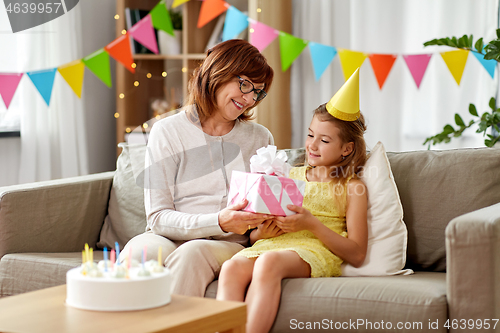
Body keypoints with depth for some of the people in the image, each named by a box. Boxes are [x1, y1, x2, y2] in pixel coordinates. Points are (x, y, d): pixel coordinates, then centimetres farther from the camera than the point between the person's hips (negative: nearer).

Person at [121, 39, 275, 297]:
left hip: (228, 246, 1)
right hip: (168, 239, -1)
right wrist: (218, 222, -20)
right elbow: (158, 217, -4)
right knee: (140, 250, -37)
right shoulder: (167, 131, 4)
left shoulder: (261, 138, 15)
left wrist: (266, 224, -8)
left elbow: (271, 206, 18)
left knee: (192, 253, -35)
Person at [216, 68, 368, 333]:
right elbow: (252, 234, 26)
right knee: (231, 268, -31)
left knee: (269, 262, -38)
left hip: (315, 250, -5)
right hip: (272, 244, 5)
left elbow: (357, 255, -1)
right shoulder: (291, 175, 27)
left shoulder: (352, 187, 11)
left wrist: (311, 224, -11)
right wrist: (261, 231, 0)